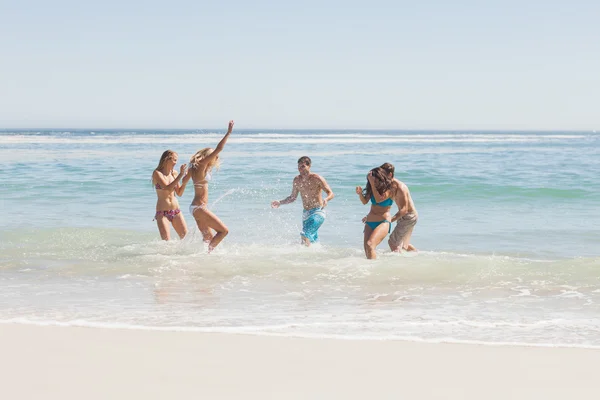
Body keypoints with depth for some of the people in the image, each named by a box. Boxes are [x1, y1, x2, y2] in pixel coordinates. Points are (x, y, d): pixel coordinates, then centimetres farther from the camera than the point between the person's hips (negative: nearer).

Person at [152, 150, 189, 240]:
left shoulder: (174, 173, 6)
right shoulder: (157, 173, -8)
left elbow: (179, 193, 10)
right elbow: (168, 188, -22)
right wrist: (180, 175, -23)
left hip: (176, 210, 5)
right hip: (162, 212, -5)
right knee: (166, 241, -11)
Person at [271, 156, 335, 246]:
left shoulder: (316, 178, -10)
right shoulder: (297, 180, 7)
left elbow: (331, 193, -12)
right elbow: (293, 197, 21)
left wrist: (326, 200, -34)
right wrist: (280, 202, 9)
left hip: (317, 212, -7)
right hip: (306, 213, 7)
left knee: (305, 235, -24)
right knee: (312, 240, 9)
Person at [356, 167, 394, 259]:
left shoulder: (390, 190, -6)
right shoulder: (372, 189, 11)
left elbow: (379, 199, -18)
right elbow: (365, 201, 12)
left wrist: (373, 184, -17)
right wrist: (360, 194, -8)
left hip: (383, 222, -7)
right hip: (369, 222, 7)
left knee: (370, 245, -27)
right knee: (366, 248, -3)